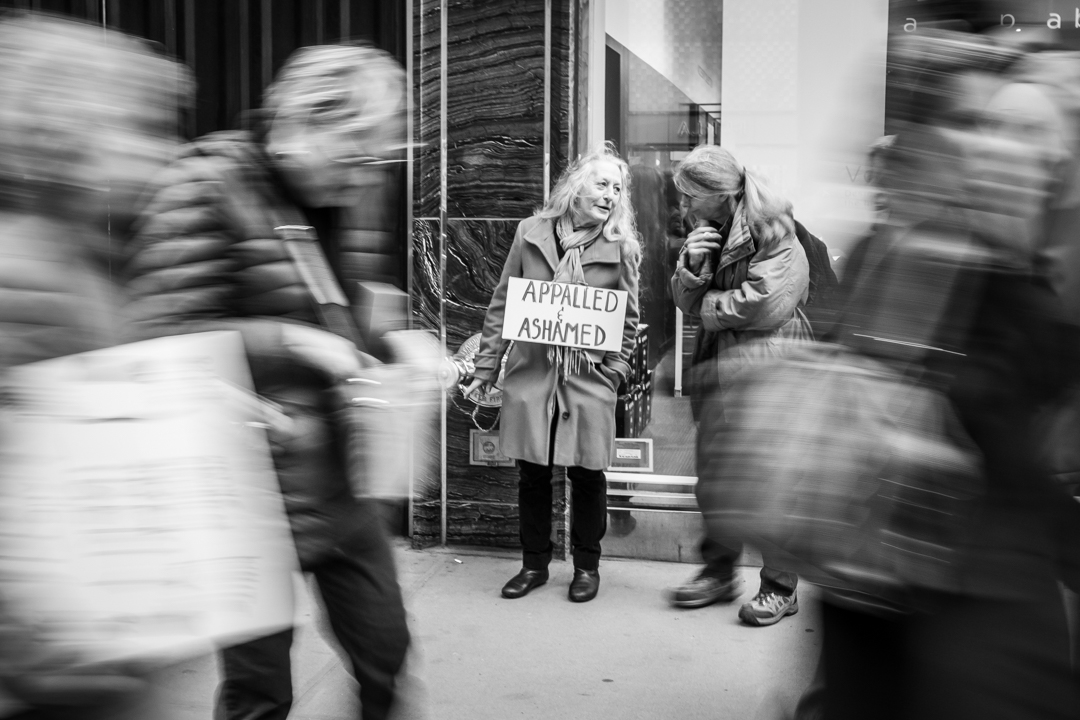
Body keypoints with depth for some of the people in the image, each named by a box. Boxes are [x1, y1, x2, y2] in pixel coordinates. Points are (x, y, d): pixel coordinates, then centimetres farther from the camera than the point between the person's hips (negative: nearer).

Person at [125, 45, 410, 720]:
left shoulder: (332, 206, 9)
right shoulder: (206, 190, -14)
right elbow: (160, 338, -19)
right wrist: (294, 343, -22)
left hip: (341, 479, 7)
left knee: (385, 651, 16)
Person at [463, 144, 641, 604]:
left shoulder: (623, 247, 1)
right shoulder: (531, 233, 4)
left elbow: (628, 318, 5)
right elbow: (502, 304, 6)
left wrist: (615, 371, -6)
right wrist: (485, 368, 3)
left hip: (589, 379, -1)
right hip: (529, 372, 1)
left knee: (586, 474, 5)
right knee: (532, 472, 8)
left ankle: (586, 566, 24)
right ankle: (534, 564, 25)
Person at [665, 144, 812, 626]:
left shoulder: (774, 233, -11)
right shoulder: (707, 232, 12)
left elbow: (764, 304, -21)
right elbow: (686, 301, 8)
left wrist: (708, 305, -6)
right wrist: (691, 266, -12)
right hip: (722, 371, 7)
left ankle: (780, 588, 15)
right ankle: (719, 573, 29)